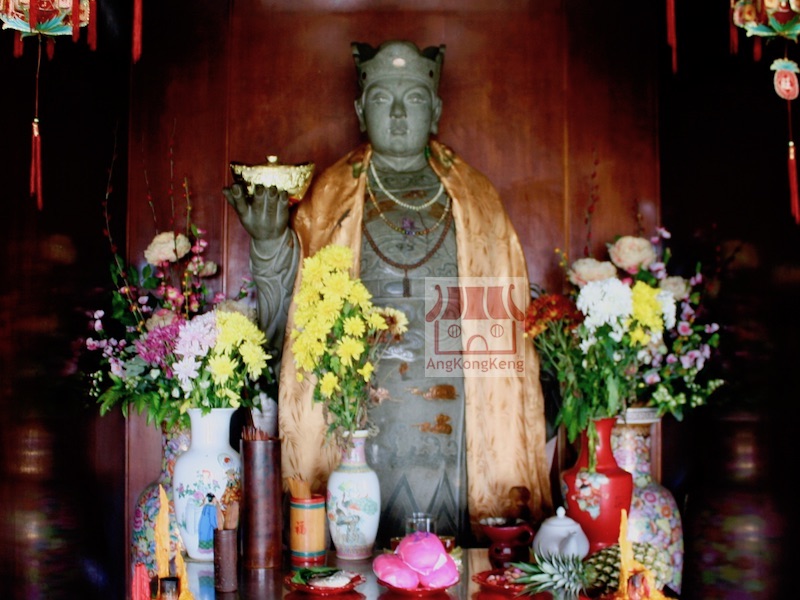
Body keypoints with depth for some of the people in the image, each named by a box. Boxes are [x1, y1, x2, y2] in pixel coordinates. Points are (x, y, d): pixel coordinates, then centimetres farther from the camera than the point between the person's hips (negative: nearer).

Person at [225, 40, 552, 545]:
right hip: (357, 428, -1)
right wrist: (270, 243, -10)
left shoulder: (477, 201, 11)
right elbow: (286, 322, 5)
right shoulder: (328, 199, 7)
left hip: (455, 433, 1)